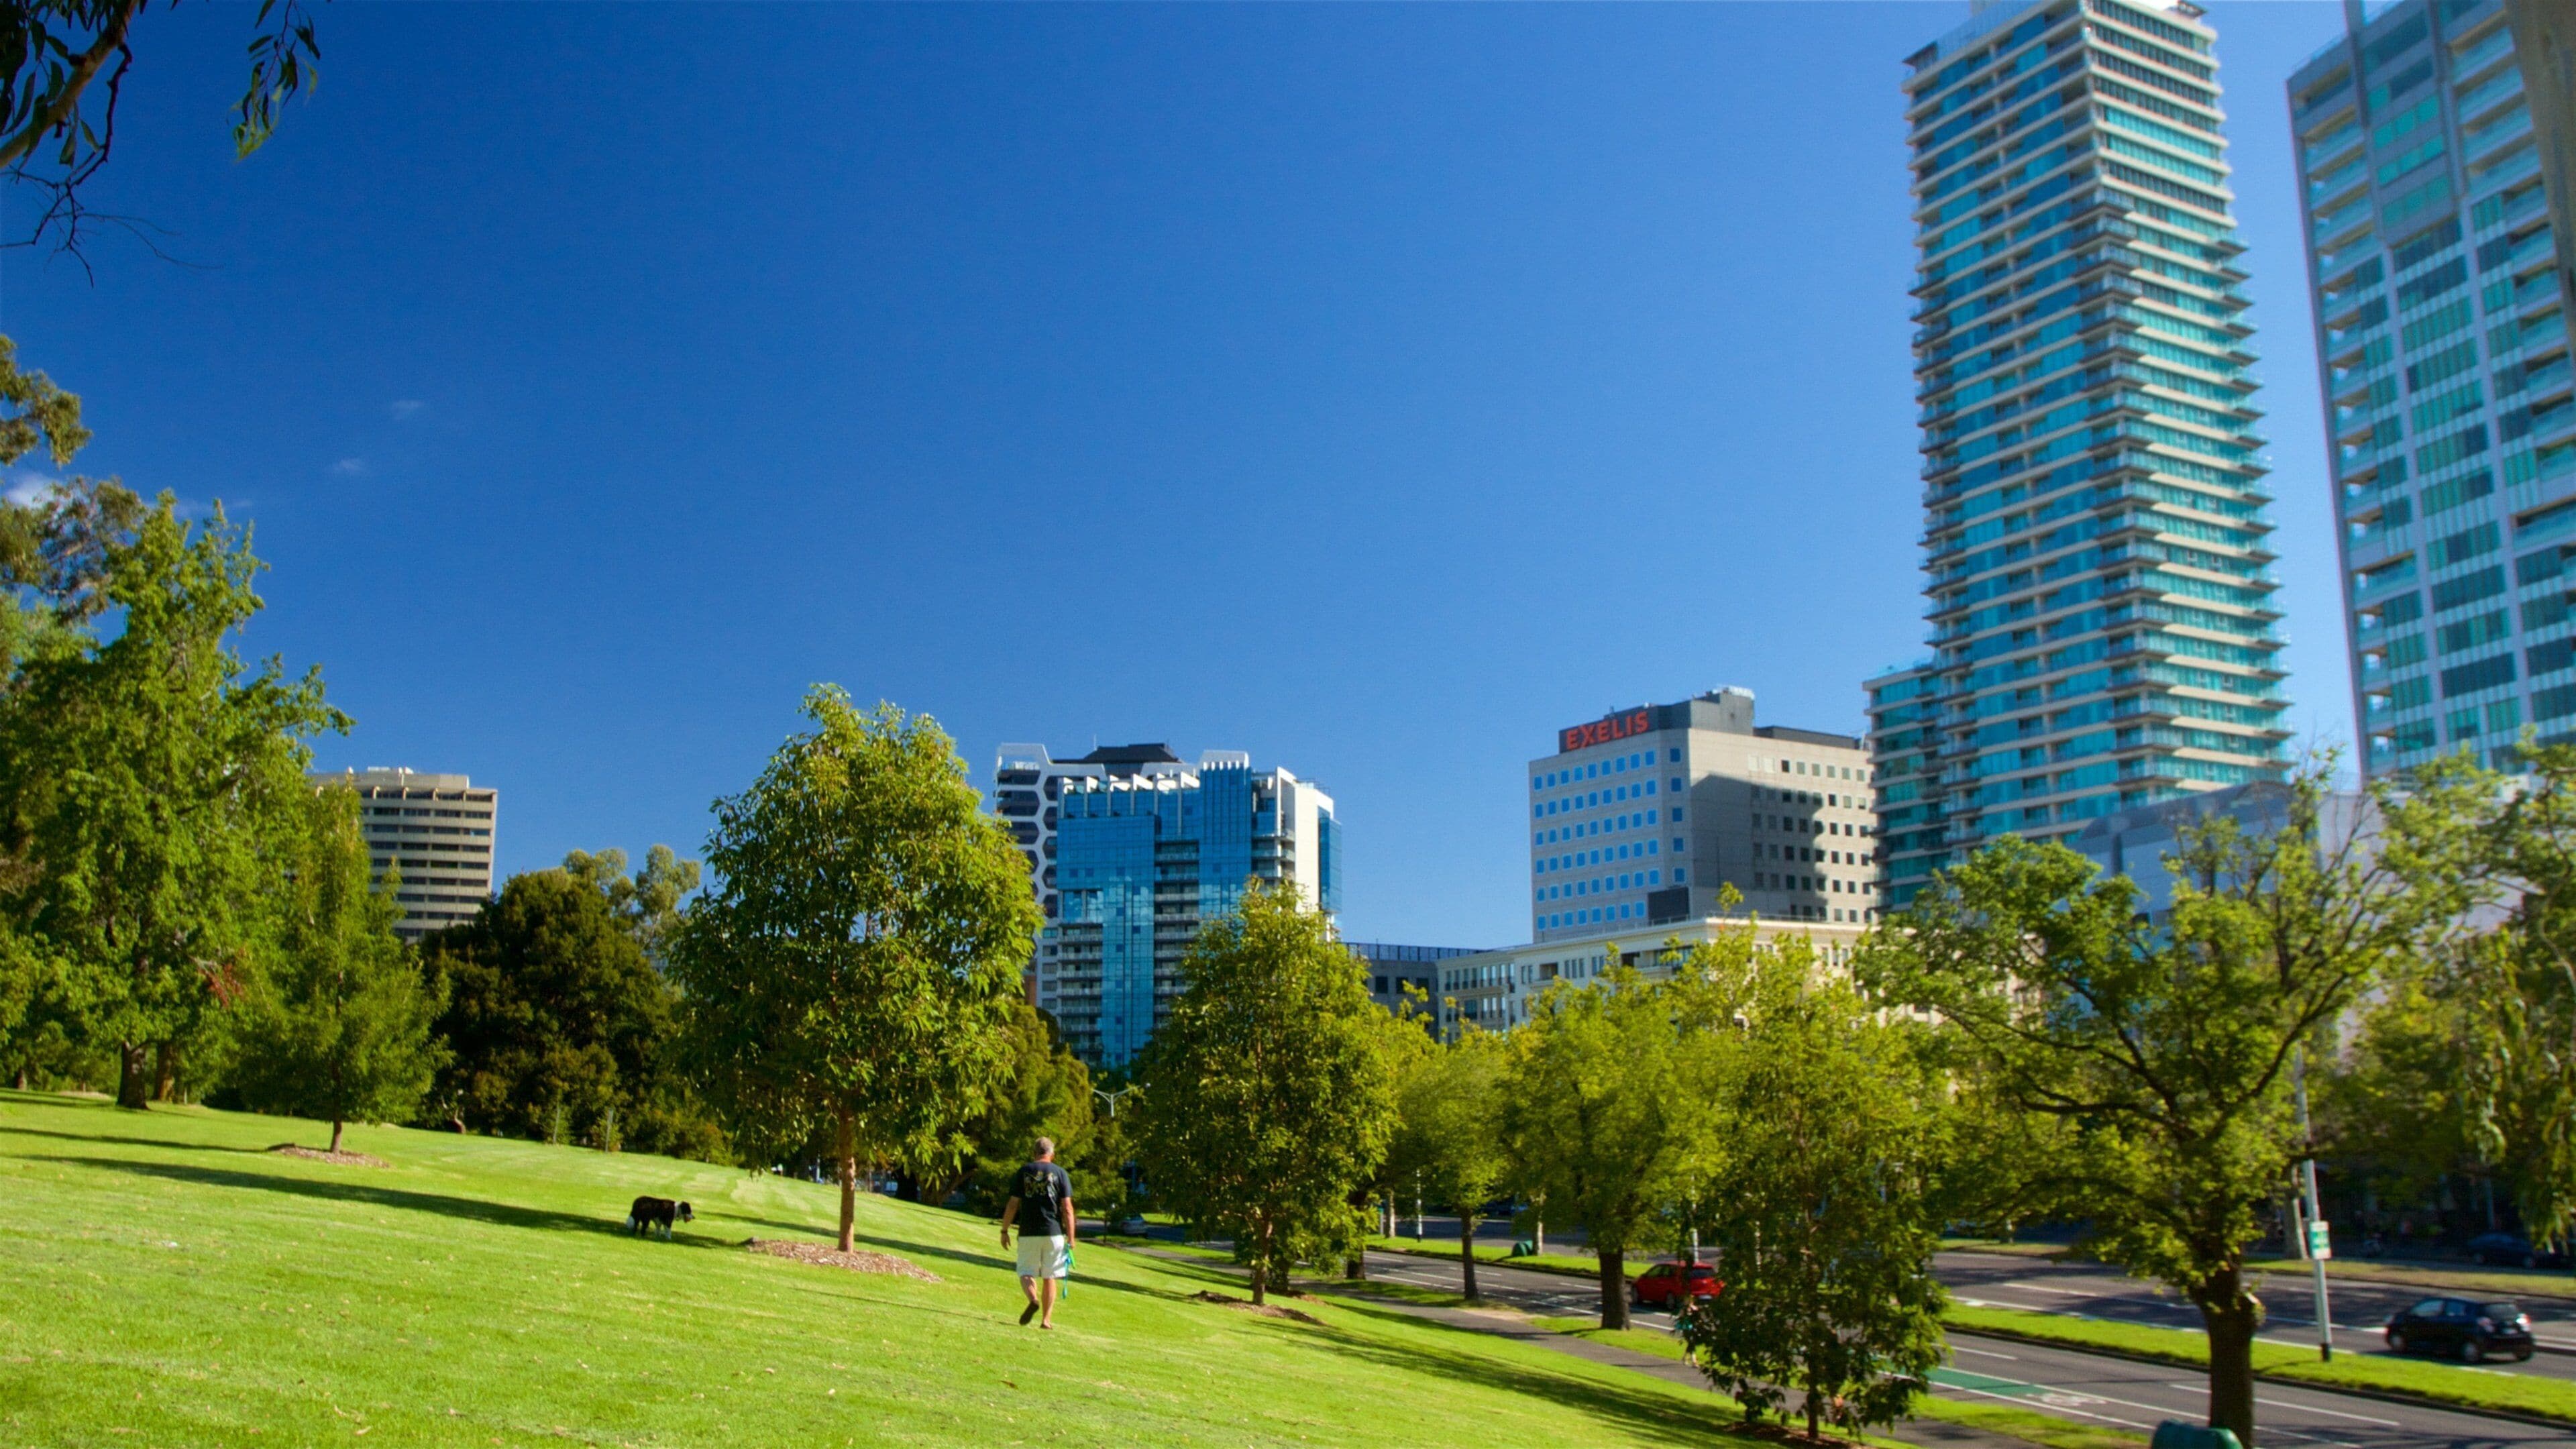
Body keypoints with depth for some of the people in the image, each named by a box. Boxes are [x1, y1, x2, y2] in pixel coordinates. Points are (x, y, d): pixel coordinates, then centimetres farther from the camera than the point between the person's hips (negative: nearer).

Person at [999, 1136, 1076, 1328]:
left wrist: (1004, 1230, 10)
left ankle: (1033, 1299, -22)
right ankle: (1046, 1319, 9)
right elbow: (1067, 1208, -3)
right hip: (1054, 1232, 0)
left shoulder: (1023, 1172, 3)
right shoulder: (1060, 1173, 2)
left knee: (1026, 1272, 7)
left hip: (1028, 1232, 0)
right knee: (1049, 1277, 10)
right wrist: (1071, 1238, -1)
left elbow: (1012, 1205, 1)